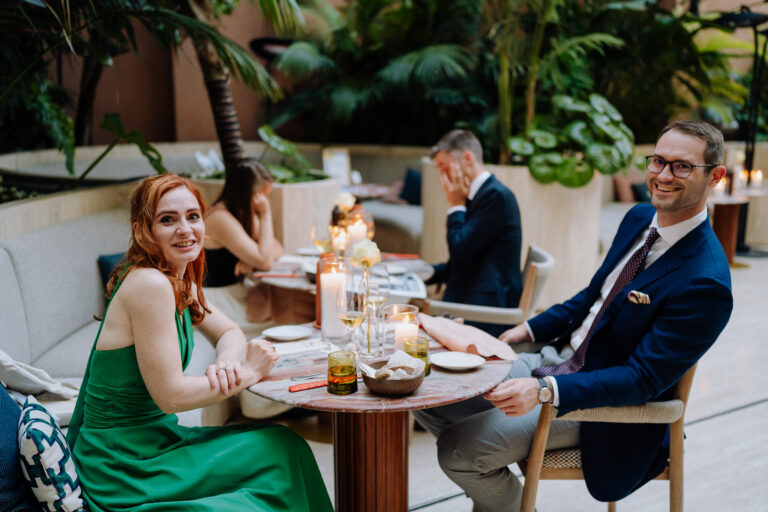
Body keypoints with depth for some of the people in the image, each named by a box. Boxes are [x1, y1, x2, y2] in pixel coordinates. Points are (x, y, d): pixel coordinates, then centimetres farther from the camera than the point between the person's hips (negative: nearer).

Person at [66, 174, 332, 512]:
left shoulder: (181, 282, 6)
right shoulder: (150, 284, -22)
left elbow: (228, 332, 16)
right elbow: (171, 395, -23)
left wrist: (227, 361, -7)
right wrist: (247, 373, -12)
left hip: (151, 441, 8)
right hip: (122, 471, -8)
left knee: (285, 445, 4)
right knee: (279, 452, -6)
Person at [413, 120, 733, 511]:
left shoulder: (706, 284, -24)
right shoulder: (640, 218, 3)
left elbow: (643, 379, -24)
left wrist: (545, 391, -32)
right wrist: (530, 329, 9)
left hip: (598, 397, -8)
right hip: (560, 358, 8)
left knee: (458, 451, -19)